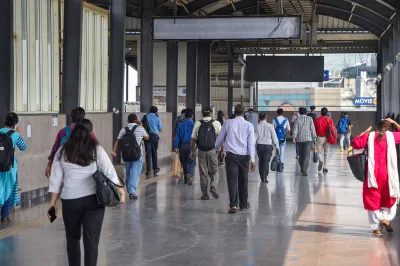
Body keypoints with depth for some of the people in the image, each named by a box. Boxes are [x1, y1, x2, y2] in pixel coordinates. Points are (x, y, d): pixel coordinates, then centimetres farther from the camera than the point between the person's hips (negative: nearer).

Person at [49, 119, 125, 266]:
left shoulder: (62, 152, 3)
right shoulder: (96, 150, -1)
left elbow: (56, 178, 3)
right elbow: (110, 173, -3)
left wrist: (53, 202, 6)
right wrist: (121, 192, 3)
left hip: (70, 200, 1)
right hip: (93, 199, -1)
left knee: (72, 237, 19)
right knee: (91, 240, 2)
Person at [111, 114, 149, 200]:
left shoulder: (123, 130, 3)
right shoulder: (140, 129, -3)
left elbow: (118, 141, -6)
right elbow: (147, 138, 12)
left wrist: (114, 150, -12)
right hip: (137, 155, -3)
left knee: (128, 173, 20)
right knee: (135, 174, -5)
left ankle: (129, 189, 33)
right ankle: (133, 192, -14)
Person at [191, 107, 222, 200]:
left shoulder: (198, 124, 2)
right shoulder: (216, 123, -1)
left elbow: (193, 139, 3)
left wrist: (192, 151, 11)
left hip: (201, 151, 1)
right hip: (212, 150, -1)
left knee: (203, 172, 8)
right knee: (214, 171, 12)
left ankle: (205, 194, 10)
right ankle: (213, 187, -11)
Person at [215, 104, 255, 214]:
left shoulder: (228, 123, 2)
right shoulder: (249, 125, 0)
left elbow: (219, 139, 11)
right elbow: (251, 143, -5)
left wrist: (218, 149, 32)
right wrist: (252, 159, -6)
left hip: (231, 155, -1)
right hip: (244, 156, 1)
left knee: (232, 180, -3)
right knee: (243, 180, 13)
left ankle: (233, 205, -15)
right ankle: (243, 204, 24)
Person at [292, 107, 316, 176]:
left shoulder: (297, 120, 2)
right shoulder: (310, 119, 0)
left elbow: (295, 129, -5)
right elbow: (312, 129, -2)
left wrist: (294, 138, -5)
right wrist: (314, 137, 6)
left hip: (299, 139, 2)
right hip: (308, 139, -2)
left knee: (301, 155, 15)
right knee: (306, 155, -6)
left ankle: (302, 169, 25)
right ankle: (304, 170, -19)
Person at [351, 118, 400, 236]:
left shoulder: (369, 136, 1)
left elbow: (355, 143, 2)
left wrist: (365, 132, 12)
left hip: (373, 174, 0)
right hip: (388, 174, 0)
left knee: (373, 199, 8)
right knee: (390, 198, 20)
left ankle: (376, 227, 7)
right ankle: (386, 218, 1)